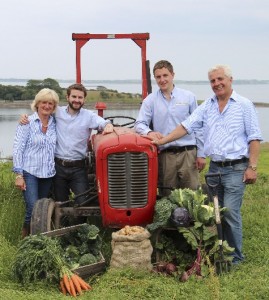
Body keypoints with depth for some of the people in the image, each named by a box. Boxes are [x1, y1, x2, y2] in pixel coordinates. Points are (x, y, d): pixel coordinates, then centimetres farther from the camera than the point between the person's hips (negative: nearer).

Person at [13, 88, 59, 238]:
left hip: (48, 173, 5)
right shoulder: (27, 123, -6)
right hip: (29, 172, -4)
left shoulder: (55, 123, 6)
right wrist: (18, 175, -13)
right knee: (33, 209, -12)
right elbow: (18, 148, -8)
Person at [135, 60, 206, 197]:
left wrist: (200, 154, 3)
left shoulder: (188, 97, 5)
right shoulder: (150, 101, 6)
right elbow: (139, 124, -1)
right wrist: (149, 132, -24)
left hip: (188, 153, 0)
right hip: (165, 155, 1)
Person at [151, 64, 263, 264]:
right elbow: (186, 127, 7)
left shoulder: (244, 105, -3)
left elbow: (254, 138, -5)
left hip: (236, 168, -5)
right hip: (214, 167, 6)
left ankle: (236, 257, 5)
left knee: (230, 213, -8)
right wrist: (162, 141, -2)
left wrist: (252, 167, -12)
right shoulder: (207, 106, 11)